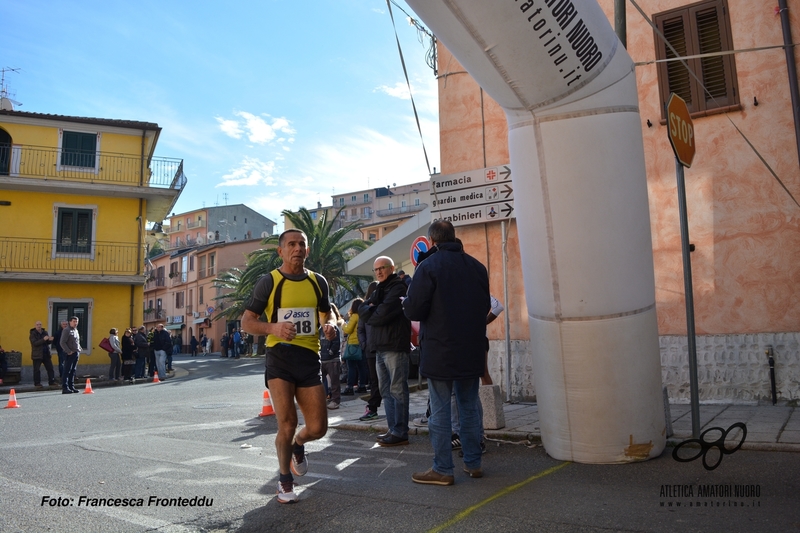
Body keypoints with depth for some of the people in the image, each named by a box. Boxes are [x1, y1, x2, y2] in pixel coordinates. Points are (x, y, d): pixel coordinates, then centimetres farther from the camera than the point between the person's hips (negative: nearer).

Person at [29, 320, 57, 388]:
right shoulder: (33, 334, -6)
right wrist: (43, 339, -28)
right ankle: (37, 383, 9)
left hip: (46, 354, 5)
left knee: (50, 368, 5)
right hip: (37, 354, -5)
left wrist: (50, 340, -8)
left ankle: (52, 382, 12)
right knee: (37, 370, 0)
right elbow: (34, 343, -18)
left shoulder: (45, 332, 11)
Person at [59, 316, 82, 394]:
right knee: (67, 371, -7)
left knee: (73, 371, 11)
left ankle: (71, 387, 16)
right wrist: (69, 351, -17)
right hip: (70, 354, -8)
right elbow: (62, 342, -15)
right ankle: (65, 388, -6)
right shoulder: (67, 330, -8)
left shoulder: (76, 330, 18)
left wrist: (79, 349, 13)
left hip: (76, 353, 8)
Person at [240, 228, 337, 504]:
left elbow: (327, 314, 22)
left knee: (318, 428, 1)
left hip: (310, 358, 3)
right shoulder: (269, 282, -2)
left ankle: (298, 445, 39)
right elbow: (246, 322, -2)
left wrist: (330, 325, -3)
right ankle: (285, 480, 19)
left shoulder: (318, 282, 9)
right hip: (279, 357, -3)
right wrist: (273, 328, -22)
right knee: (287, 422, -9)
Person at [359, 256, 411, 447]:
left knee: (397, 390, -6)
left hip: (395, 347, -9)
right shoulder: (379, 290, 22)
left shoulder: (398, 288, -8)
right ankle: (393, 429, 18)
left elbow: (382, 315, -17)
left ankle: (400, 433, -3)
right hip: (380, 347, 9)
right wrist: (373, 310, -8)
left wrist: (370, 312, 2)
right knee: (386, 391, 11)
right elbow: (362, 309, 11)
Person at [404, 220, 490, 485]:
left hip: (440, 352, -5)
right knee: (470, 407, 15)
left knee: (440, 411, 2)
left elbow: (413, 311, -15)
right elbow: (485, 306, 14)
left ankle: (442, 470, 8)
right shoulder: (477, 266, 5)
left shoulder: (428, 266, -12)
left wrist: (406, 302, 6)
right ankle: (473, 463, 23)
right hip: (472, 351, 5)